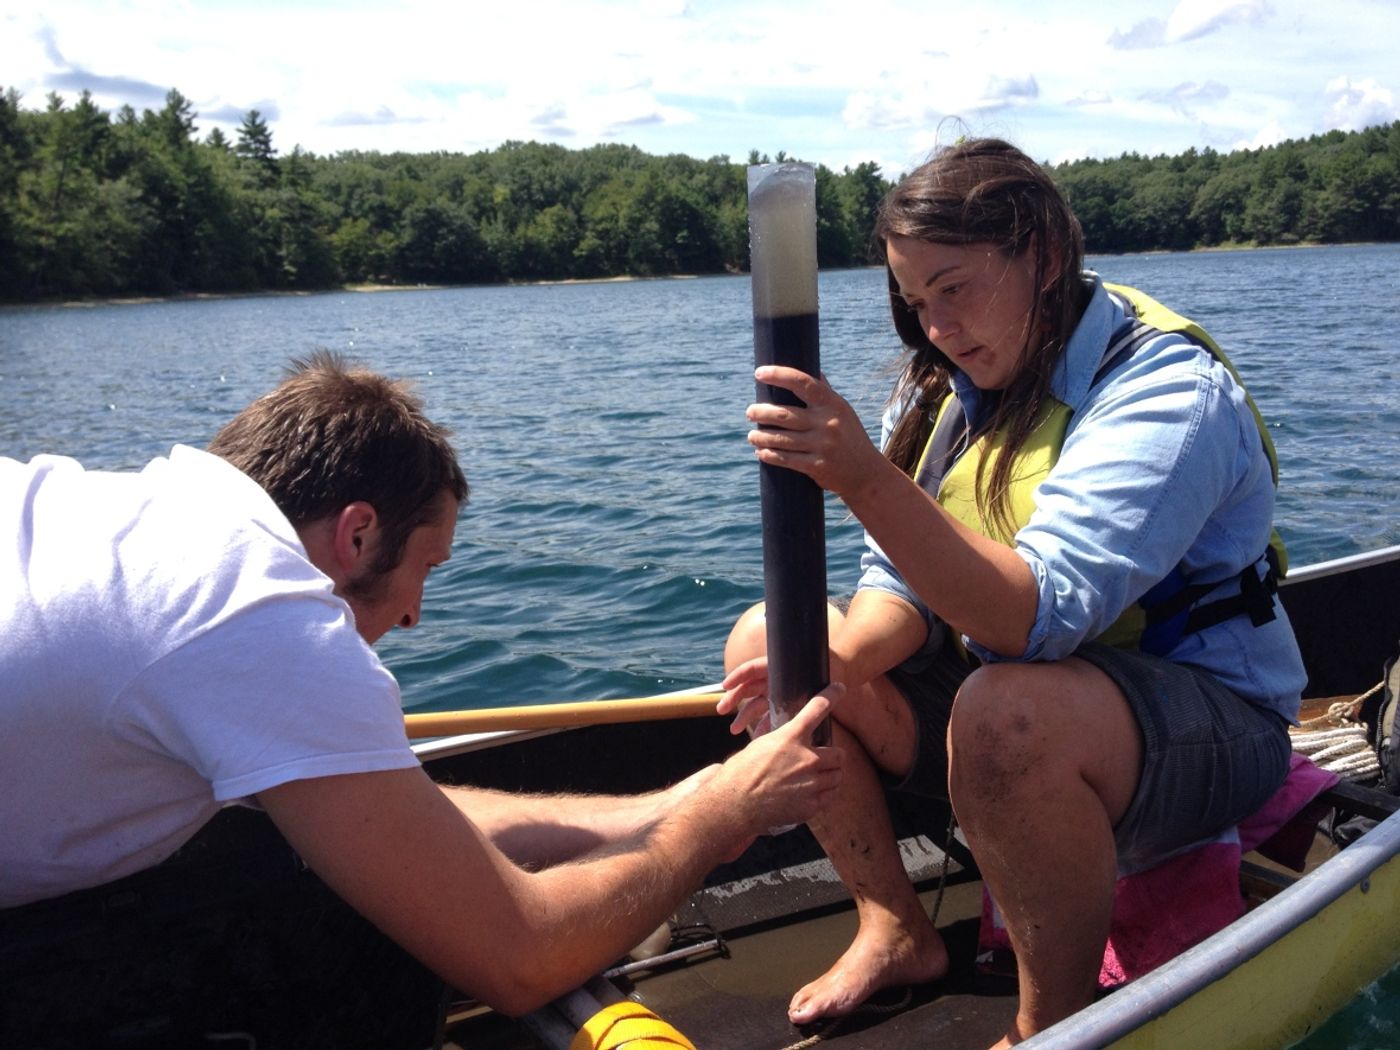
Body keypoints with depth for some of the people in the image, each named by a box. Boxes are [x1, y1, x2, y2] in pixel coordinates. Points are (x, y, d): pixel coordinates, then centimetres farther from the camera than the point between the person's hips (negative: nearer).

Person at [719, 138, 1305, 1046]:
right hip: (989, 680, 8)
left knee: (1009, 709, -40)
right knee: (765, 640, -3)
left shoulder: (1168, 391, -21)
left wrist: (869, 479, -46)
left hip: (1207, 730, -7)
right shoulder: (946, 388, 2)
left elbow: (1041, 615, -35)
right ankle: (896, 930, 6)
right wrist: (840, 659, -21)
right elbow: (904, 581, 1)